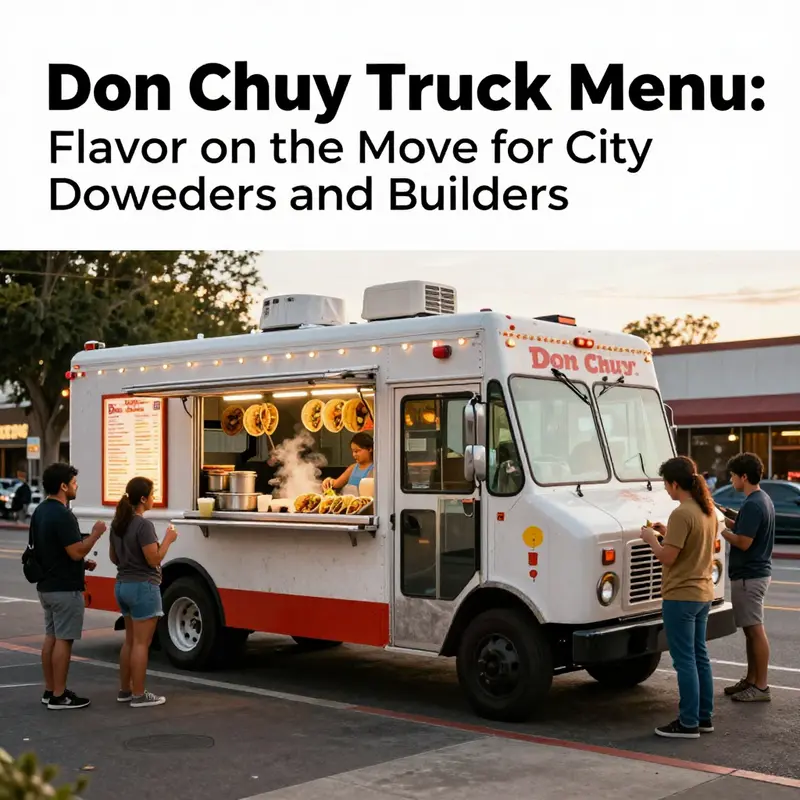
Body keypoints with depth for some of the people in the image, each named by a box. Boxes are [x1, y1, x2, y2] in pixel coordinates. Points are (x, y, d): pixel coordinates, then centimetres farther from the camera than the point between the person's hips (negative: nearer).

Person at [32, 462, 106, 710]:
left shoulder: (40, 511, 10)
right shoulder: (62, 515, -21)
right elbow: (76, 552, -23)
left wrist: (82, 562, 16)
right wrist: (96, 533, -9)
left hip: (47, 585, 10)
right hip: (65, 588, -10)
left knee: (51, 637, 13)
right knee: (63, 640, -4)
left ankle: (50, 690, 19)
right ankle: (59, 696, 0)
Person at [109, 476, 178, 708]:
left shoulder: (118, 523, 8)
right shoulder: (143, 525, -19)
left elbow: (113, 557, 15)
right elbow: (154, 559, -19)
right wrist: (168, 539, -7)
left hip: (122, 585, 9)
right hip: (143, 587, -9)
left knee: (130, 640, 17)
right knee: (141, 642, -2)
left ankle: (125, 690, 23)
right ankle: (139, 695, 3)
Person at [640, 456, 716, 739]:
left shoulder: (681, 514, -21)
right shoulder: (708, 511, 8)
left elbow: (667, 557, -22)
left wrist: (651, 538, -6)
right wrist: (667, 533, 12)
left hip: (680, 596, -9)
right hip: (703, 593, 9)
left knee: (685, 660, -2)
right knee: (699, 656, 17)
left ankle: (688, 723, 4)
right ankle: (704, 717, 25)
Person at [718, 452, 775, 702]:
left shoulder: (752, 504, -20)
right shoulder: (763, 499, 12)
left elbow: (743, 542, -23)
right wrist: (725, 517, 11)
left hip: (748, 576, -10)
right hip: (755, 572, 10)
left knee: (755, 630, -4)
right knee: (751, 629, 16)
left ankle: (761, 687, 1)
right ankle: (751, 680, 24)